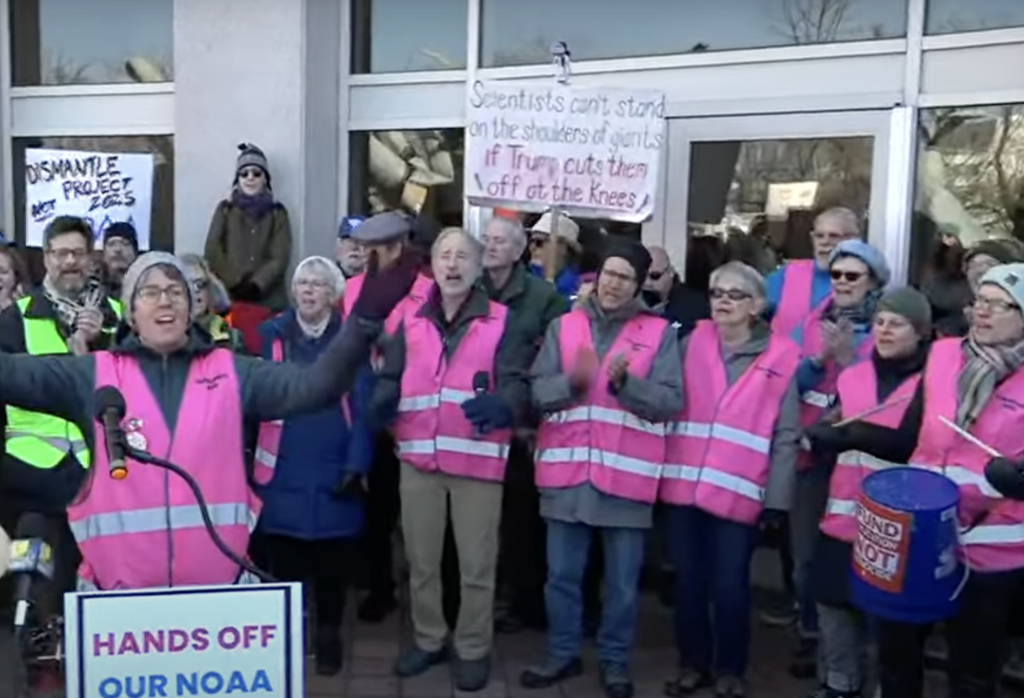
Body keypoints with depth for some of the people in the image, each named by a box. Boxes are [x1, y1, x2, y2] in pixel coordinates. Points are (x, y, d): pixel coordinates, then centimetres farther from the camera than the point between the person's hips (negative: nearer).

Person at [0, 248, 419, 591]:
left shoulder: (231, 372, 6)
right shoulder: (95, 374, 4)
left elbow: (313, 384, -4)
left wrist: (364, 320, -15)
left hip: (217, 580, 1)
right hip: (120, 584, 0)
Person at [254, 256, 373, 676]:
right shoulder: (272, 334, 4)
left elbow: (362, 405, -1)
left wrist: (356, 462, -9)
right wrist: (251, 460, -7)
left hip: (334, 470, 0)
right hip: (283, 471, 1)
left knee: (334, 559, 7)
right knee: (284, 557, 7)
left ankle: (328, 634, 26)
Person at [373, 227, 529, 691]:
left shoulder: (500, 322, 0)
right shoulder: (411, 321, 9)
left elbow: (517, 384, -8)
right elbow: (390, 378, 9)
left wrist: (500, 405, -31)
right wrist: (384, 397, -15)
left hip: (478, 459, -3)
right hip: (419, 460, 3)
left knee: (476, 563, 7)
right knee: (420, 560, 15)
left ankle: (473, 649, 23)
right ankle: (427, 640, 33)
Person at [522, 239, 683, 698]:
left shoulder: (659, 333, 2)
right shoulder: (563, 326, 7)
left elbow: (671, 401, -7)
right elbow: (536, 391, -1)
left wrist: (625, 383, -22)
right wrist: (572, 382, -19)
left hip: (626, 474, -1)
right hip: (567, 470, 2)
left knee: (622, 582, 10)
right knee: (561, 574, 12)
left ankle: (615, 661, 27)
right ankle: (563, 654, 29)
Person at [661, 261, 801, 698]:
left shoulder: (781, 357, -3)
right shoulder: (692, 343, 6)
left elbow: (786, 435, -1)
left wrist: (776, 496, -3)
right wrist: (664, 470, 0)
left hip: (739, 493, -3)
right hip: (684, 485, 3)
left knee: (729, 585, 5)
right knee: (688, 580, 12)